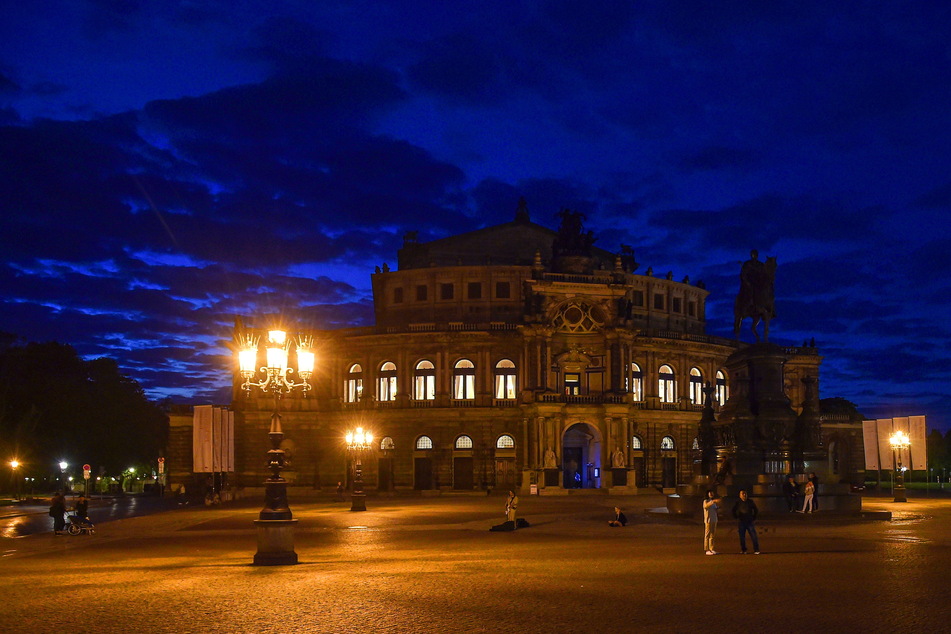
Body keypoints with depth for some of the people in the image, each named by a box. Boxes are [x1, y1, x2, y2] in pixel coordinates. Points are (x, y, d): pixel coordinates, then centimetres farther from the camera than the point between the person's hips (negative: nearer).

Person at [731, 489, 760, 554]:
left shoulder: (750, 502, 5)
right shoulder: (738, 502, 3)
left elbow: (756, 510, 17)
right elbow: (734, 511, 15)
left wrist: (754, 518, 10)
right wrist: (737, 518, 6)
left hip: (750, 522, 0)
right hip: (741, 522, 0)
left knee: (754, 536, -8)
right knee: (742, 537, 2)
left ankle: (756, 550, -4)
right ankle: (743, 550, 13)